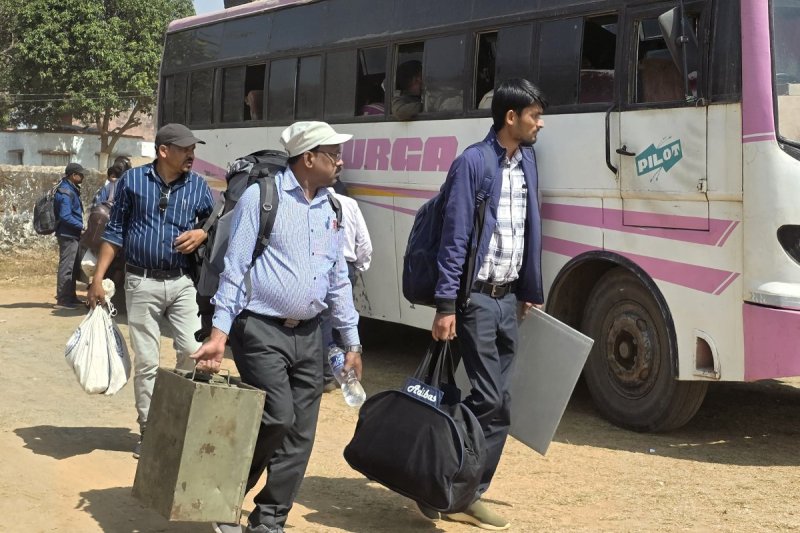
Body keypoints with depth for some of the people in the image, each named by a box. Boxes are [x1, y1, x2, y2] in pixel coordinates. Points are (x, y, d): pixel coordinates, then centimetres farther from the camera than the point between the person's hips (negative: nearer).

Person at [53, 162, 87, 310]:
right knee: (66, 267, -7)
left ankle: (71, 297, 24)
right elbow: (65, 216, -24)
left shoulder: (71, 189, 14)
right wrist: (82, 226, -19)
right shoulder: (65, 192, -17)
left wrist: (79, 227, 14)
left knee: (73, 267, 16)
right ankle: (62, 300, -4)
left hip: (72, 234, 10)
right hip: (68, 235, -10)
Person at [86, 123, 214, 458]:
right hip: (142, 283, -1)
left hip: (182, 282, 2)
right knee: (146, 362, 3)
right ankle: (149, 431, 12)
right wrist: (98, 278, -1)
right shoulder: (132, 180, 0)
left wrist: (202, 233, -9)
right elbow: (115, 231, 3)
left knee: (194, 353, -7)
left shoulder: (198, 185, 4)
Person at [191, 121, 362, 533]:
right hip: (262, 331, -6)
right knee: (278, 421, -15)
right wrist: (219, 333, -14)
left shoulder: (331, 209, 12)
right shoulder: (261, 197, -7)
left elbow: (339, 279, 17)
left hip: (309, 335, 6)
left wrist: (352, 342, 15)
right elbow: (235, 268, -8)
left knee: (300, 436, 4)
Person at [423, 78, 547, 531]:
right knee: (488, 399, -7)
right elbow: (455, 237, -14)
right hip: (477, 298, -7)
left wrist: (531, 293, 15)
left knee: (501, 404, 7)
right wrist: (446, 305, -17)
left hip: (509, 298, 7)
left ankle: (469, 494, 17)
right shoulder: (473, 163, -12)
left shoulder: (527, 161, 10)